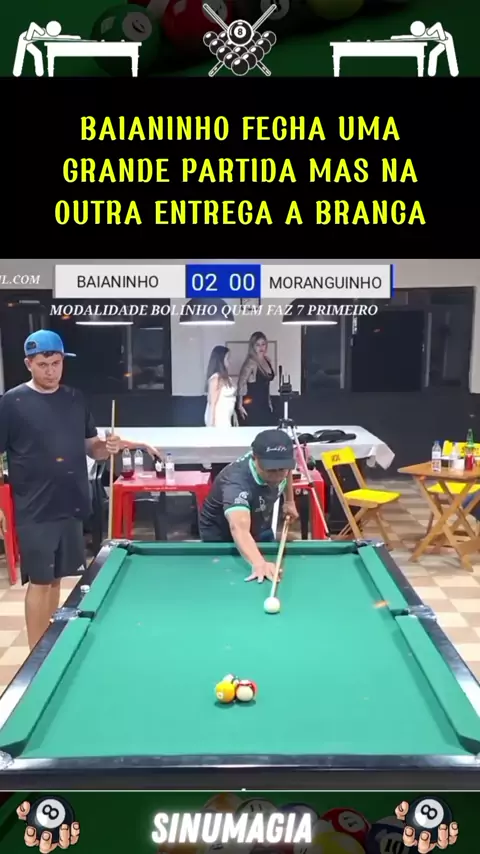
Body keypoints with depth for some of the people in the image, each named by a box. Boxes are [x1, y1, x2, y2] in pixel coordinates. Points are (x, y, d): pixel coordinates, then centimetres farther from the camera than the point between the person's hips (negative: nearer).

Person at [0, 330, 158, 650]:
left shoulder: (75, 399, 7)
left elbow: (92, 448, 15)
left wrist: (108, 447, -8)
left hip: (71, 506, 5)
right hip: (35, 511, -5)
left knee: (56, 578, 14)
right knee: (39, 581, 0)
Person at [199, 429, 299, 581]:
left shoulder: (281, 468, -24)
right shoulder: (236, 483, -45)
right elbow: (239, 529, -64)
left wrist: (289, 501, 2)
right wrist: (259, 563, -80)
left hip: (260, 529, 6)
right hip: (221, 537, -6)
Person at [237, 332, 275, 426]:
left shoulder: (267, 360, 10)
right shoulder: (251, 362, -13)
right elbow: (241, 383, -16)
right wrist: (240, 405, -17)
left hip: (265, 404, 8)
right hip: (253, 405, -8)